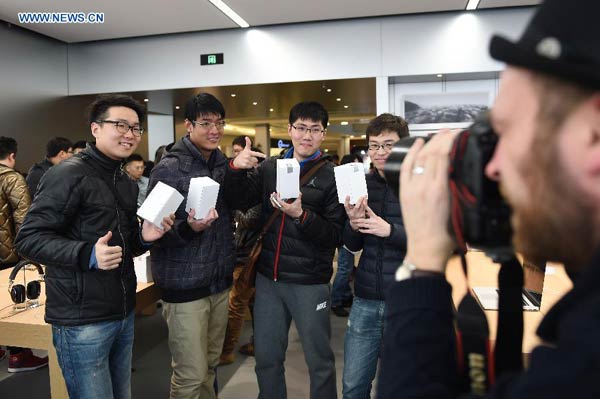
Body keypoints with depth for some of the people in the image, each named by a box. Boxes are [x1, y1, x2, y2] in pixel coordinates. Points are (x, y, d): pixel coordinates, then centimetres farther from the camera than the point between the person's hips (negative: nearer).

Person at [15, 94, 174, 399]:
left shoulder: (128, 184, 14)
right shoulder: (69, 174, -13)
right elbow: (29, 239, -17)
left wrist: (144, 237, -1)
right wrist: (87, 254, -31)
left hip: (124, 314, 8)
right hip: (82, 321, -8)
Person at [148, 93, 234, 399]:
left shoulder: (223, 164, 7)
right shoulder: (168, 168, -11)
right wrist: (189, 227, -30)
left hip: (219, 282, 6)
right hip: (185, 285, -6)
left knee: (210, 365, 18)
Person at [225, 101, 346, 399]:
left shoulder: (331, 176, -6)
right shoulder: (270, 168, 6)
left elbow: (335, 236, -11)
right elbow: (240, 202, -3)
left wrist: (301, 215, -26)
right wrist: (236, 168, -18)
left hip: (309, 283, -4)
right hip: (268, 278, 4)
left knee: (319, 361, 11)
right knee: (266, 357, 17)